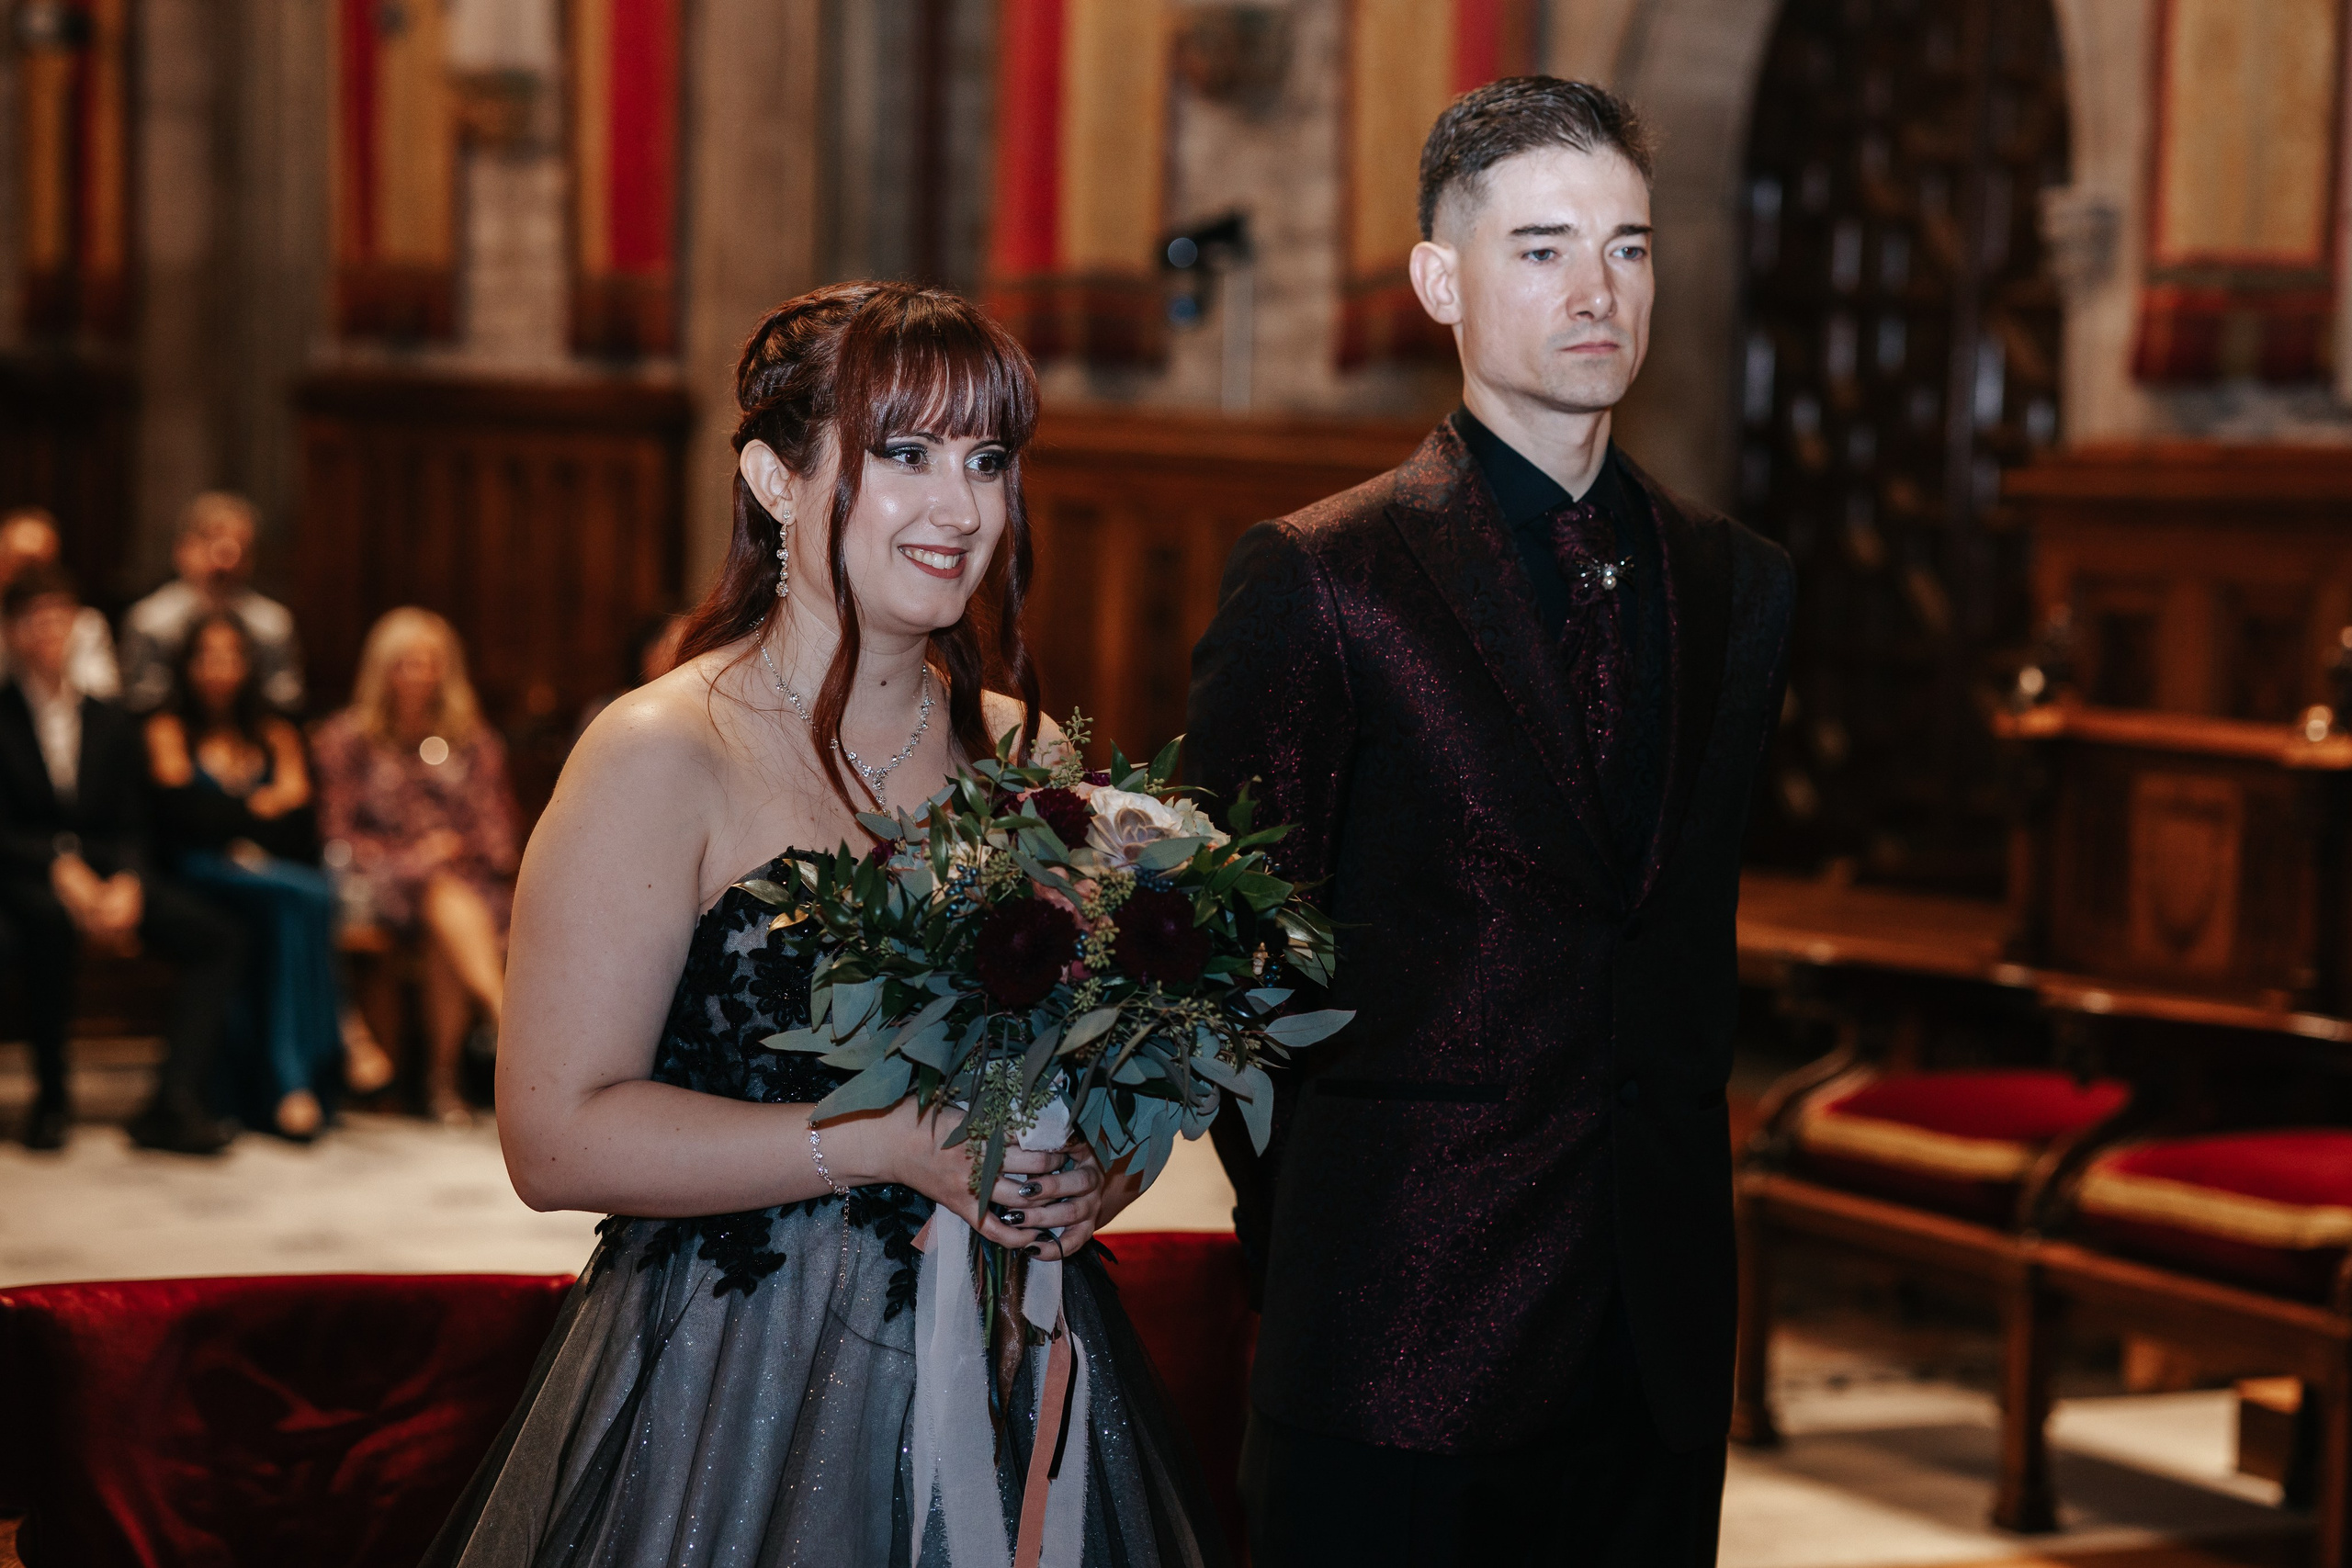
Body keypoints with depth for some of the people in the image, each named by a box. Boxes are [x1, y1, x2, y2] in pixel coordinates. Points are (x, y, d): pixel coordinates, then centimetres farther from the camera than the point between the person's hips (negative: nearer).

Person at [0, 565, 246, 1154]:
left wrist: (125, 884, -11)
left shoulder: (111, 723, 19)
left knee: (220, 937, -18)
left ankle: (175, 1101, -28)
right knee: (52, 919, -41)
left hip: (109, 879, 5)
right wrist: (62, 868, -20)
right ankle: (50, 1098, -24)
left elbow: (132, 828, 11)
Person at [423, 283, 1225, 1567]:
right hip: (740, 1401, -5)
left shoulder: (1024, 753, 7)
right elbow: (558, 1137, -16)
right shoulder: (661, 758, -11)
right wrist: (890, 1143, -21)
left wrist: (1087, 1171, -7)